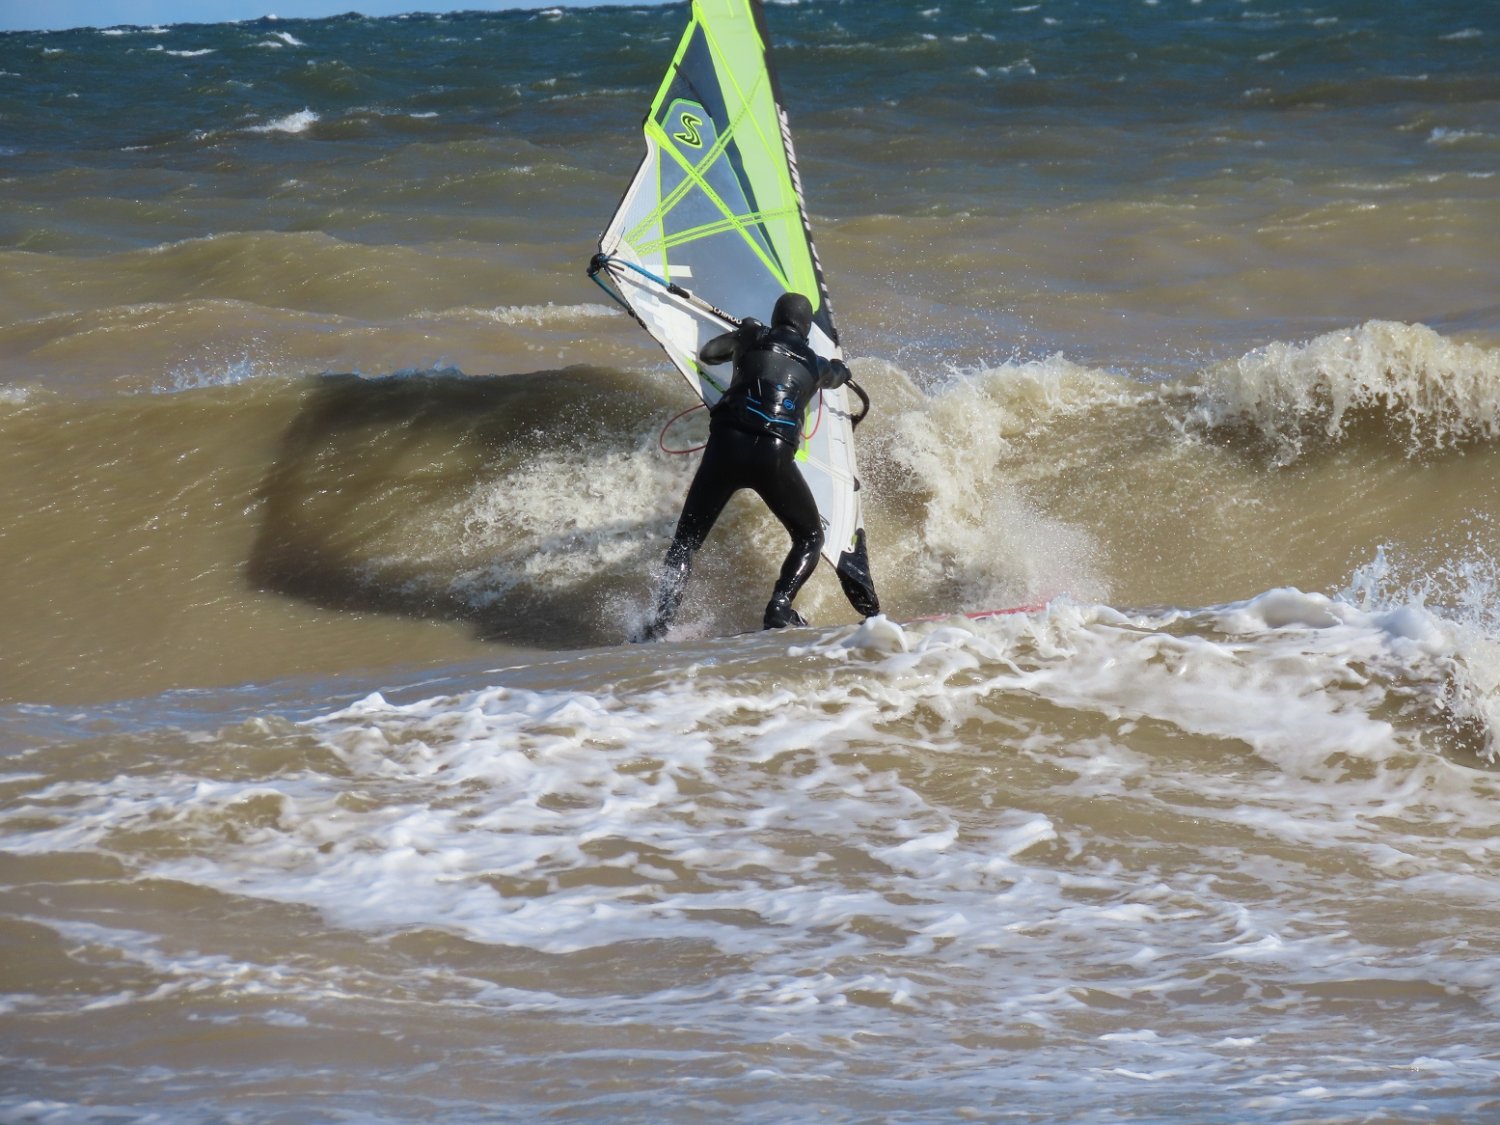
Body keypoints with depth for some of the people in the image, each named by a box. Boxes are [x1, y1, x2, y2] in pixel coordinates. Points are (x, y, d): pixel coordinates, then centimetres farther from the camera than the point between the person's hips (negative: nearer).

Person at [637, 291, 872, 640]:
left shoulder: (753, 337, 19)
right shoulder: (816, 363, 24)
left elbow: (705, 354, 36)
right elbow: (836, 376, 50)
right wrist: (838, 369, 75)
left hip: (726, 445, 0)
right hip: (774, 454, 0)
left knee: (685, 542, 11)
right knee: (810, 538, 21)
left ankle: (659, 624, -8)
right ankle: (779, 609, -4)